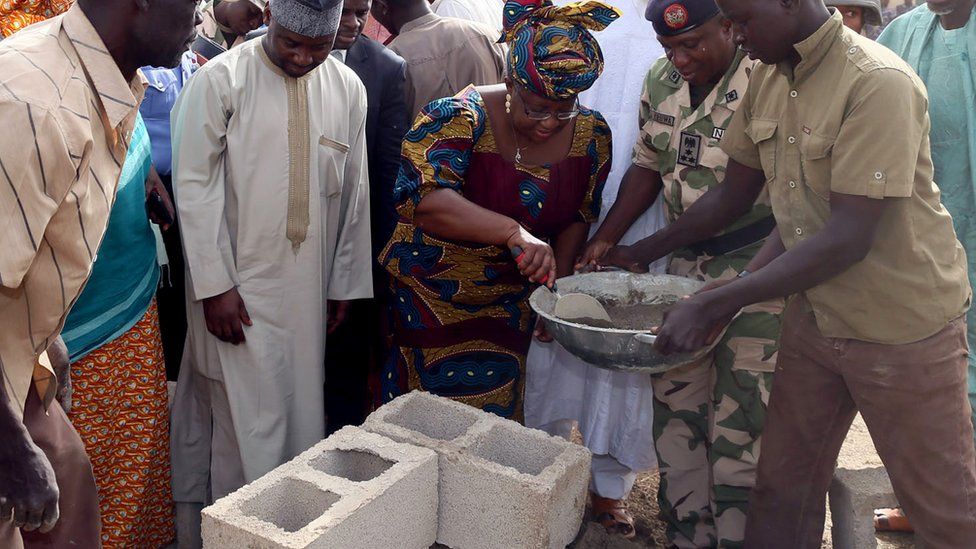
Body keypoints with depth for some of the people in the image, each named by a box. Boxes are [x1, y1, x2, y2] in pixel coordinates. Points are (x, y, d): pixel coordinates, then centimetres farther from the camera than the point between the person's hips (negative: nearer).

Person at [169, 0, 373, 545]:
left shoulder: (348, 87, 5)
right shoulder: (221, 80, -8)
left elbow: (354, 191, 10)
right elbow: (195, 185, -9)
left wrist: (345, 282, 10)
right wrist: (214, 286, -12)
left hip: (308, 286, 4)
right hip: (235, 282, -4)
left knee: (299, 410, 11)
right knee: (247, 415, 0)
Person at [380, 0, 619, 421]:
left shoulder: (591, 134, -6)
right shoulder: (460, 118, -21)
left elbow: (577, 219, 4)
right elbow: (426, 198, -35)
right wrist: (513, 232, -44)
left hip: (510, 305, 4)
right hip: (434, 300, -3)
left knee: (497, 417, 18)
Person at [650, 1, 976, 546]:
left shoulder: (879, 82, -24)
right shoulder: (769, 77, 1)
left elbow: (848, 239, -29)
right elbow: (733, 195, 8)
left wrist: (715, 305, -27)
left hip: (902, 328, -7)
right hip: (814, 313, 7)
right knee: (784, 486, 17)